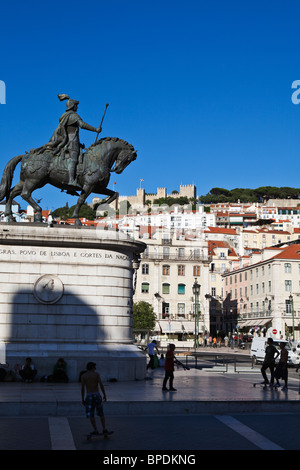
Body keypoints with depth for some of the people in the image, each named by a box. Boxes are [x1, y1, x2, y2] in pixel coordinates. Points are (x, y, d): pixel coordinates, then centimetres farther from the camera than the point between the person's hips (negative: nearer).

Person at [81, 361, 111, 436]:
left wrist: (82, 399, 3)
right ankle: (104, 429, 7)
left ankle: (96, 430, 0)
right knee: (101, 414, 12)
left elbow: (82, 388, -2)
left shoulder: (83, 376, 4)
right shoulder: (97, 374, 3)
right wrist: (104, 395, 0)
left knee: (91, 415, 6)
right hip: (97, 395, 1)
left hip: (89, 396, -1)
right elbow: (101, 385, -6)